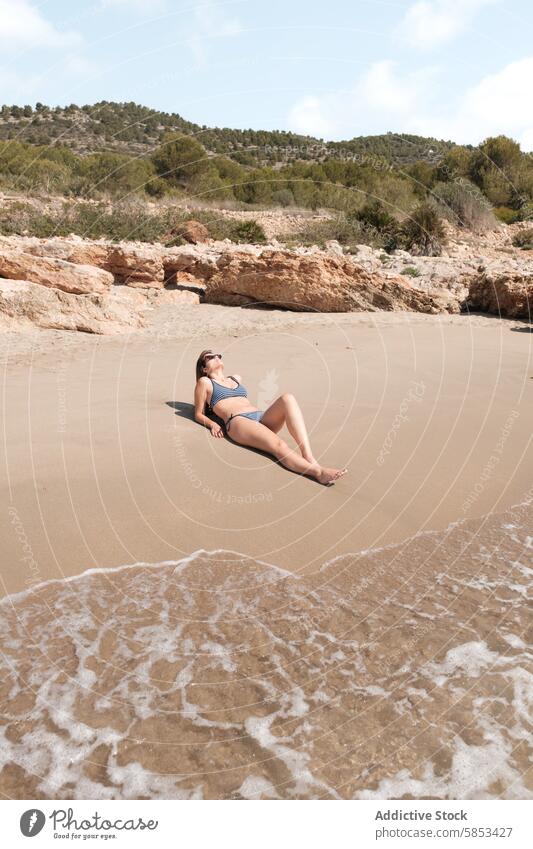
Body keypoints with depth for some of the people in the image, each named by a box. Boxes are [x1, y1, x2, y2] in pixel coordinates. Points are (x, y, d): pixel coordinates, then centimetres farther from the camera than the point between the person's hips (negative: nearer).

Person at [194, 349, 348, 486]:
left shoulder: (235, 378, 36)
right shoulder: (205, 382, 19)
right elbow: (198, 414, 18)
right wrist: (212, 424, -1)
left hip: (261, 417, 6)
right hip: (237, 422, -6)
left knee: (287, 398, -28)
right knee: (279, 445, -35)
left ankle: (309, 457, -45)